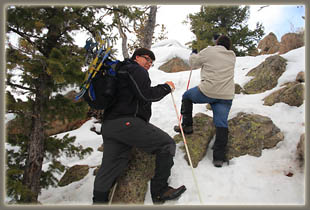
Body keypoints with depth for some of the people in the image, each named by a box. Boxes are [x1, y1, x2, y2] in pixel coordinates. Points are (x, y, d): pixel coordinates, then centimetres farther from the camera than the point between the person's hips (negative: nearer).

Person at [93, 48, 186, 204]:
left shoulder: (121, 70, 33)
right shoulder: (137, 70, 2)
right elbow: (146, 95, -10)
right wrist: (167, 87, 2)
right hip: (127, 122, -10)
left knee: (110, 167, 12)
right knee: (167, 144, -4)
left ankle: (99, 200, 16)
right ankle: (159, 191, -1)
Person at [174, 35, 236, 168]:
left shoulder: (209, 51, 0)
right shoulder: (232, 56, 15)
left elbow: (193, 63, 10)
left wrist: (193, 55, 32)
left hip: (207, 91, -4)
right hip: (226, 96, 4)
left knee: (186, 96, 23)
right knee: (221, 124, 3)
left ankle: (187, 126, 22)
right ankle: (219, 157, -1)